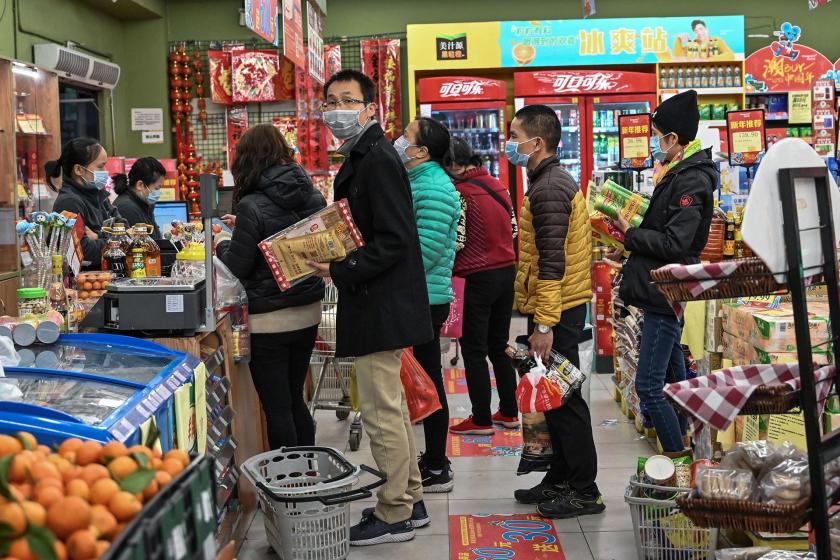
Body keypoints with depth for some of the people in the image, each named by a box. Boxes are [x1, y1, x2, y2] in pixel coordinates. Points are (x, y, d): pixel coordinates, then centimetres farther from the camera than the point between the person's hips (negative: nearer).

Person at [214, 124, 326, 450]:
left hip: (269, 321, -6)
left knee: (277, 408, 5)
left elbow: (236, 267, -12)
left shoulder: (252, 207, -17)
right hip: (308, 313, 6)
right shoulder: (313, 197, 0)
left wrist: (223, 243, 7)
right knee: (295, 401, 19)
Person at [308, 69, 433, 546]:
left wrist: (341, 271, -20)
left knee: (382, 413, -2)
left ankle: (395, 516, 9)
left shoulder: (377, 159, -16)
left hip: (381, 307, -11)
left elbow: (394, 240, -23)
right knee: (392, 408, 17)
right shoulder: (363, 158, 16)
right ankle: (410, 501, 28)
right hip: (381, 306, 11)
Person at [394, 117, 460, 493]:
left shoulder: (433, 189, -17)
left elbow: (426, 250, -24)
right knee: (422, 379, 16)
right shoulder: (416, 182, 17)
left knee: (428, 381, -3)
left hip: (426, 301, -10)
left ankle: (437, 471, 6)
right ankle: (433, 458, 27)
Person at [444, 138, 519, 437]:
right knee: (499, 346, 17)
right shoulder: (497, 185, 6)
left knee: (474, 351, 3)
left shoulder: (460, 192, -16)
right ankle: (509, 412, 23)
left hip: (478, 278, -7)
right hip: (507, 271, 7)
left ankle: (481, 420, 8)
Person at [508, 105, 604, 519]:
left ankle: (584, 491, 5)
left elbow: (552, 262, -22)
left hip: (555, 311, -10)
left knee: (563, 399, -3)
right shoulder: (557, 181, 16)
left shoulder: (548, 189, -16)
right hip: (562, 308, 10)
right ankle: (561, 480, 25)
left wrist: (544, 325, -23)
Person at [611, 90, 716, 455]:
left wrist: (629, 234, -12)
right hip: (664, 293, 11)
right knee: (672, 380, 17)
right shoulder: (677, 175, 15)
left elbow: (674, 244, -23)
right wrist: (629, 250, 8)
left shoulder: (691, 182, -16)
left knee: (648, 387, -9)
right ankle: (682, 450, 26)